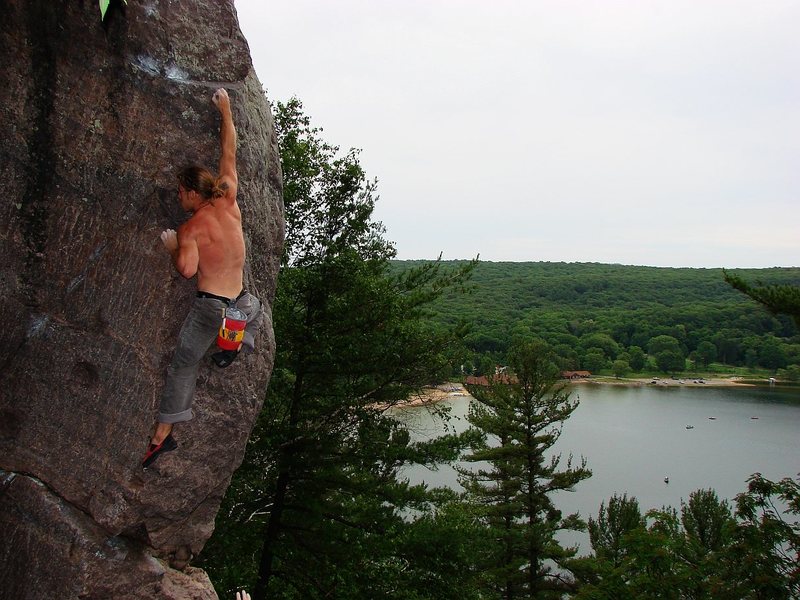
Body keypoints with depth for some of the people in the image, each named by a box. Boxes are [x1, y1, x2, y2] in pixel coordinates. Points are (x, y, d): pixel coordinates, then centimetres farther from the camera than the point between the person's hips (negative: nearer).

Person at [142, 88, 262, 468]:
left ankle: (162, 436, 9)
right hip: (239, 303, 4)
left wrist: (172, 247, -2)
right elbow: (229, 154, 11)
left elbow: (187, 268, -23)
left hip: (210, 305, -3)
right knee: (255, 309, 42)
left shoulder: (189, 229, -9)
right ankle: (235, 346, 16)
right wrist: (225, 111, 19)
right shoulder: (229, 202, 2)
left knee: (183, 366, 9)